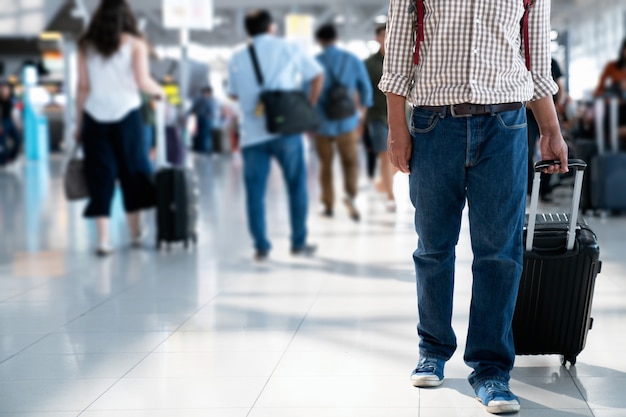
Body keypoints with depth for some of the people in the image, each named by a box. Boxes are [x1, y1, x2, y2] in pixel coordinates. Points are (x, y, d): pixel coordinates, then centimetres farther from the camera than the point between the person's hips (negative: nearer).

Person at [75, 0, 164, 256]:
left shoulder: (86, 45, 4)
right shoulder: (134, 44, 0)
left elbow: (83, 87, 2)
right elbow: (143, 82, -8)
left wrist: (79, 123, 7)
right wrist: (159, 91, 12)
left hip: (95, 117, 1)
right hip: (127, 114, -1)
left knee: (100, 177, 3)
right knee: (132, 170, 13)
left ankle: (103, 239, -3)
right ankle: (136, 232, 21)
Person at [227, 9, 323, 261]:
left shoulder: (237, 58, 8)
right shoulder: (289, 49, 4)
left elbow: (233, 94, 14)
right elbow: (317, 75, 9)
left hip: (252, 134, 1)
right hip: (286, 130, -1)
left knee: (255, 192, 6)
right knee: (297, 187, 11)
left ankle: (261, 247, 5)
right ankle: (299, 243, 14)